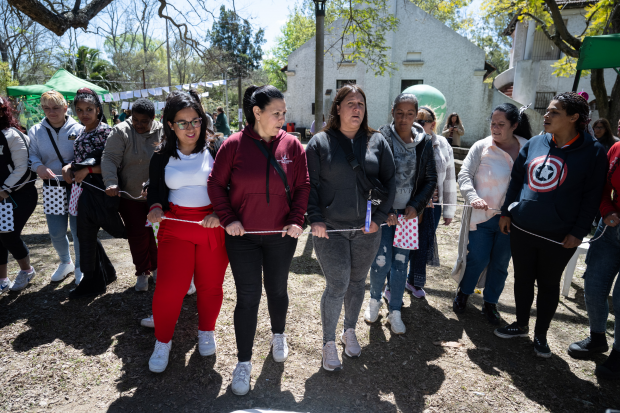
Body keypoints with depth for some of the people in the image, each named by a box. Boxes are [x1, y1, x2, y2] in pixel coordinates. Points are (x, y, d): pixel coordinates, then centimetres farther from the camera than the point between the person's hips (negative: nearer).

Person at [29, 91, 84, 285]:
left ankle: (80, 267, 24)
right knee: (56, 232, 6)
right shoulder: (36, 131, 5)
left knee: (78, 229, 2)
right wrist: (39, 167, -23)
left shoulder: (78, 129, -5)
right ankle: (65, 263, 33)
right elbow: (32, 156, -1)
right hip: (52, 187, 3)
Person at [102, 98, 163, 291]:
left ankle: (156, 268, 33)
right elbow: (110, 159, -12)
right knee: (137, 234, 5)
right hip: (130, 195, -1)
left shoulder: (162, 132, -4)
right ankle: (142, 272, 24)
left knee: (155, 232, 11)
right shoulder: (121, 132, -7)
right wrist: (111, 183, -27)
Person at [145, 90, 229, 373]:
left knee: (210, 284, 11)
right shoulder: (162, 156, 4)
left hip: (213, 226, -1)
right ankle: (162, 342, 22)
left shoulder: (216, 150, -4)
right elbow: (156, 189, 12)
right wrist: (155, 207, -9)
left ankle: (206, 332, 37)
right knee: (169, 286, -3)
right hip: (175, 227, 1)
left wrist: (220, 214, -18)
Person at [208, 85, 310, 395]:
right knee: (247, 297, 2)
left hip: (281, 235, 2)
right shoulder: (234, 145, -7)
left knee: (277, 290, 18)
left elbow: (302, 186, 2)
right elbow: (216, 184, -2)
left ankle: (278, 335, 46)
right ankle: (243, 362, 20)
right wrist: (228, 219, -10)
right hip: (243, 236, -2)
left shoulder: (292, 145, -2)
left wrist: (296, 220, -8)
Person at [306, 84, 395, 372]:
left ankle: (350, 331, 39)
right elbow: (309, 184, -2)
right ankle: (329, 342, 19)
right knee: (337, 286, -3)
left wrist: (379, 217, -2)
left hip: (366, 230, 3)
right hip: (330, 229, -3)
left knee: (357, 282, 16)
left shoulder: (377, 141, 5)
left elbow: (389, 180, 6)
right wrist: (315, 219, -12)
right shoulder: (320, 142, -1)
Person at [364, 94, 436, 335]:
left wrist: (416, 205, -4)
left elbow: (431, 179, 8)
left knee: (401, 263, 9)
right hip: (384, 213, -3)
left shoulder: (424, 142, 4)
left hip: (409, 213, 3)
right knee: (381, 262, -2)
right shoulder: (381, 138, -8)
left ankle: (395, 312, 26)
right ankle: (375, 299, 28)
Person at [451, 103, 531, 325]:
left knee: (500, 263, 13)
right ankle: (462, 294, 31)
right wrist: (473, 197, -25)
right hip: (482, 215, -2)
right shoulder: (481, 147, -6)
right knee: (478, 259, 4)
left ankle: (490, 303, 32)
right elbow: (464, 175, -8)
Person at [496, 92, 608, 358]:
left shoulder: (593, 152, -7)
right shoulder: (535, 144, 4)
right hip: (521, 228, 4)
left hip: (558, 236, -3)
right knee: (522, 278, 15)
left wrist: (578, 232, -10)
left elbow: (592, 196, -7)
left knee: (548, 284, 12)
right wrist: (506, 212, 6)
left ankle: (541, 334, 30)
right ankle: (521, 325, 35)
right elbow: (516, 179, 10)